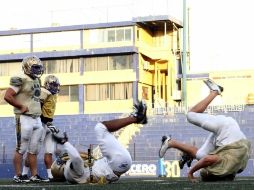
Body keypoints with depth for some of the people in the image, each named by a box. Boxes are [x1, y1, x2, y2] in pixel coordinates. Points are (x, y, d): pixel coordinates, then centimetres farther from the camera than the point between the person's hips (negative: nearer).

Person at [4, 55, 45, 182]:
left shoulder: (36, 80, 15)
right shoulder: (21, 80, -11)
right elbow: (7, 96, -18)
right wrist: (22, 107, -15)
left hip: (37, 119, 8)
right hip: (25, 118, -8)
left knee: (33, 150, 10)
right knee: (21, 149, -3)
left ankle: (34, 175, 15)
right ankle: (18, 176, 2)